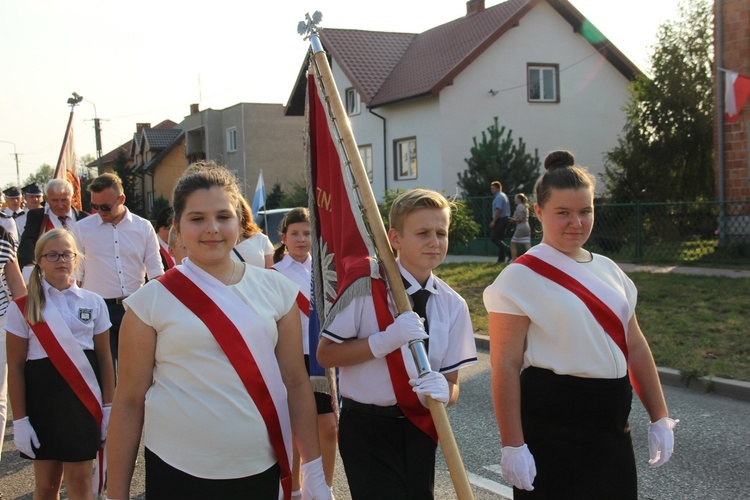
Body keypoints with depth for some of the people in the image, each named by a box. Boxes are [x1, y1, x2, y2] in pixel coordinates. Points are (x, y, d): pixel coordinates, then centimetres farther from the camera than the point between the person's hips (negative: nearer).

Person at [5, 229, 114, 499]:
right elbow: (15, 366, -1)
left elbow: (104, 358, 7)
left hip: (84, 397, 1)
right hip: (42, 397, -1)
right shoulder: (23, 307, -2)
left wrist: (108, 407, 3)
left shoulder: (93, 303, 3)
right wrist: (20, 420, -5)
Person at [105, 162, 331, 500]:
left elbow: (296, 383, 5)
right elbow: (128, 402, -1)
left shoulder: (275, 290, 1)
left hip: (261, 471, 2)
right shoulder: (151, 301, -4)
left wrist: (314, 470, 4)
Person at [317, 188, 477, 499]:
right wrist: (384, 341, -26)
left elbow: (452, 383, 1)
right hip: (367, 428, -4)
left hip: (420, 429, 5)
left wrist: (443, 392, -23)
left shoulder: (453, 305, 1)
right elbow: (325, 354, -13)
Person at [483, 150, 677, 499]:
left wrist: (660, 417, 12)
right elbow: (505, 366, -15)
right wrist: (512, 445, -17)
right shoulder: (520, 277, -11)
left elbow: (635, 347, 14)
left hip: (612, 424, 6)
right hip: (550, 426, -6)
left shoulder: (608, 270, 9)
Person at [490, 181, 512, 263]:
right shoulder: (503, 196, 17)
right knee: (501, 239, 11)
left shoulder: (499, 197, -15)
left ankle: (508, 251, -14)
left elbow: (499, 210, -22)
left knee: (494, 238, -7)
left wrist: (493, 221, -20)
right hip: (505, 219, 10)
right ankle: (502, 258, 11)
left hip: (500, 220, -10)